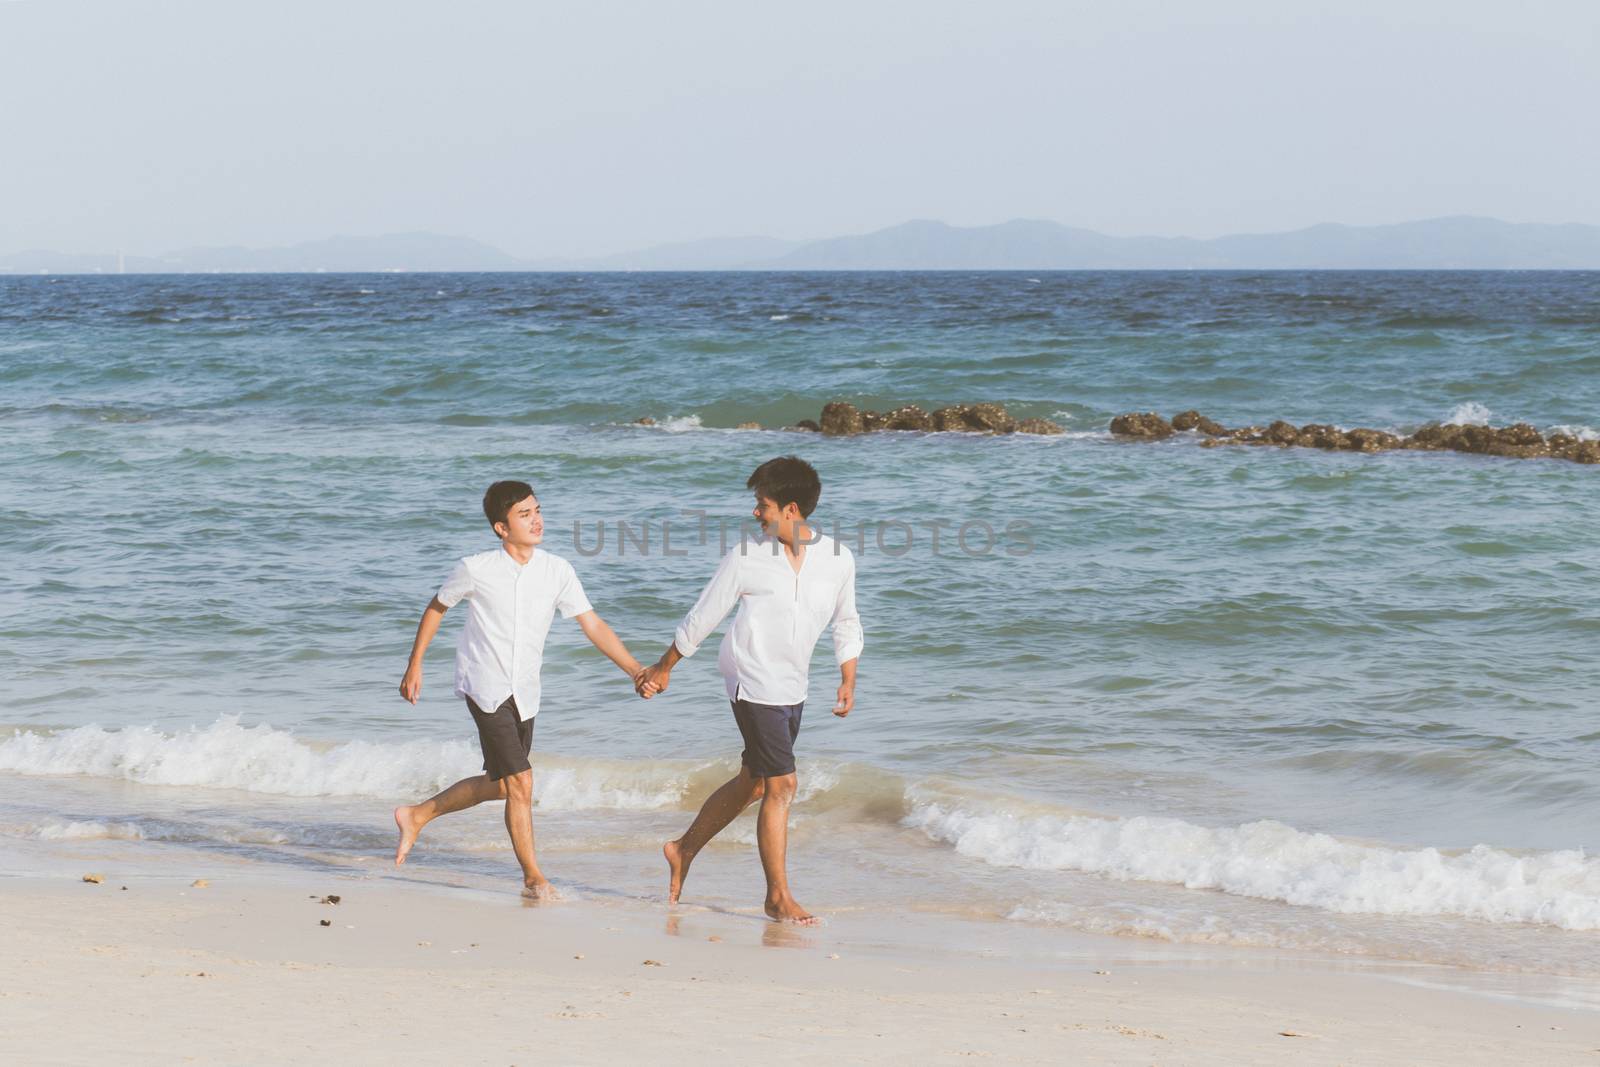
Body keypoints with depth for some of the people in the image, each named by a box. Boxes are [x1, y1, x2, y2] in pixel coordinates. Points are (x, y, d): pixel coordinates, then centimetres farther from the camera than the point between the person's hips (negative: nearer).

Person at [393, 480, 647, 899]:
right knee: (521, 780, -12)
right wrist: (414, 666, 8)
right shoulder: (476, 570, -12)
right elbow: (436, 608, 4)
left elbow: (592, 624, -6)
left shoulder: (557, 571, -4)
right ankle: (533, 877, 0)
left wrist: (635, 669, -16)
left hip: (523, 692, 6)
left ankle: (417, 816, 36)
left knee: (499, 784, 16)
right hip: (485, 687, -6)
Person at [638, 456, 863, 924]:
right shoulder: (747, 557, -9)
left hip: (793, 689, 5)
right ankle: (778, 896, -1)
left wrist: (848, 679, 6)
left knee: (753, 782, 15)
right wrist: (662, 669, 9)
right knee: (782, 785, -9)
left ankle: (684, 850, 34)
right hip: (755, 686, -5)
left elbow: (846, 623, 15)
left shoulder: (837, 559, -1)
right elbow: (702, 617, 1)